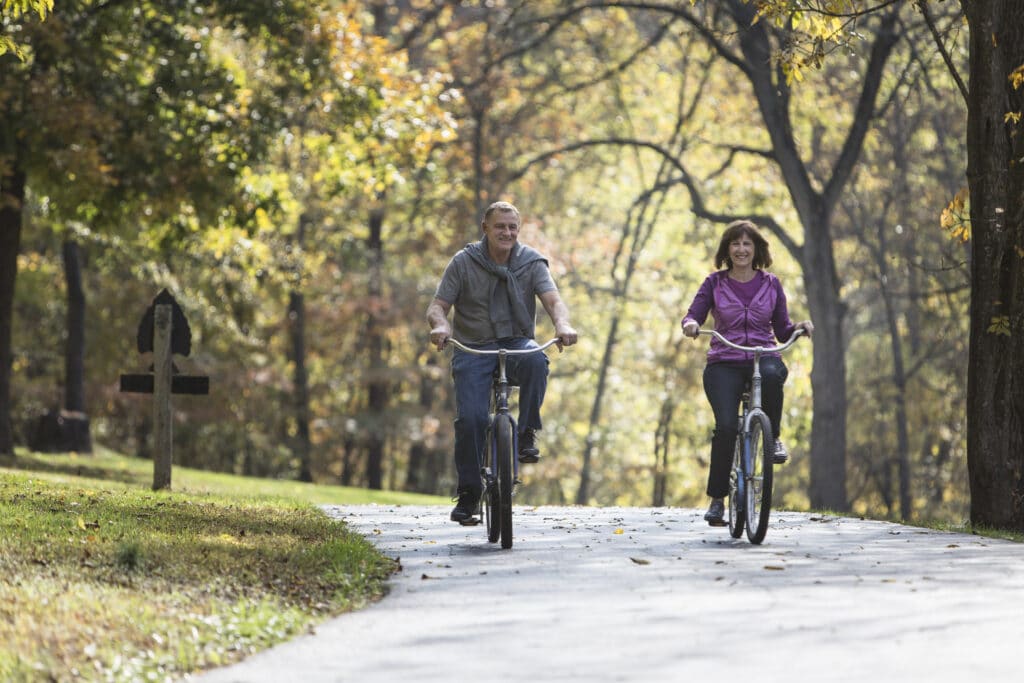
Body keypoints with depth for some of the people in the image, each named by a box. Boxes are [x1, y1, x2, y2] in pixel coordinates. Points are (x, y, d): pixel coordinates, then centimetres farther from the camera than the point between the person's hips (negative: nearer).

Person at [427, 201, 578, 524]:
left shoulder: (531, 263, 0)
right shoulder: (464, 263, -2)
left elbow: (553, 300, -12)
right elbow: (437, 306, -4)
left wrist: (562, 325, -35)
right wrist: (441, 325, -28)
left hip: (516, 343, 1)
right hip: (473, 348, -1)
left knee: (536, 361, -36)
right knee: (470, 417, -19)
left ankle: (527, 434, -19)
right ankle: (468, 492, -3)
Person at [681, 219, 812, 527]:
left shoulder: (770, 285, 10)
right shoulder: (715, 283, 7)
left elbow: (782, 330, 13)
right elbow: (693, 316, 5)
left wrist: (799, 327, -8)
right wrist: (690, 325, -18)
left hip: (763, 358, 1)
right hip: (724, 365, 0)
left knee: (772, 374, -39)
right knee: (726, 426, -22)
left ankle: (773, 437, -14)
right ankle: (717, 498, -9)